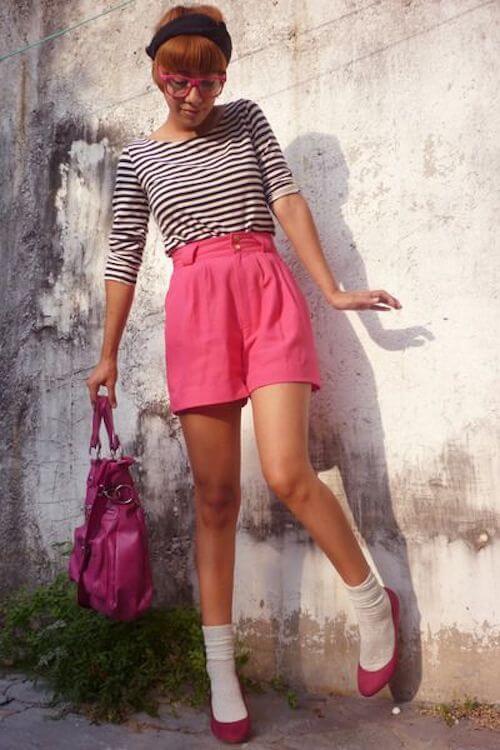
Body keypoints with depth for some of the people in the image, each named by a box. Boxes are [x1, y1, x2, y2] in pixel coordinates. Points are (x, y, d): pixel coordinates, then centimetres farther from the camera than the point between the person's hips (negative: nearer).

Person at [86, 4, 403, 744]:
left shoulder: (247, 119, 18)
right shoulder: (139, 156, 17)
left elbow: (288, 199, 8)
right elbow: (125, 255, 14)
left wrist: (331, 289, -2)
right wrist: (109, 354, 13)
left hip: (267, 292, 0)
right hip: (194, 306, 1)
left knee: (287, 473, -16)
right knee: (215, 495, 0)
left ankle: (374, 601, 11)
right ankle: (222, 671, 14)